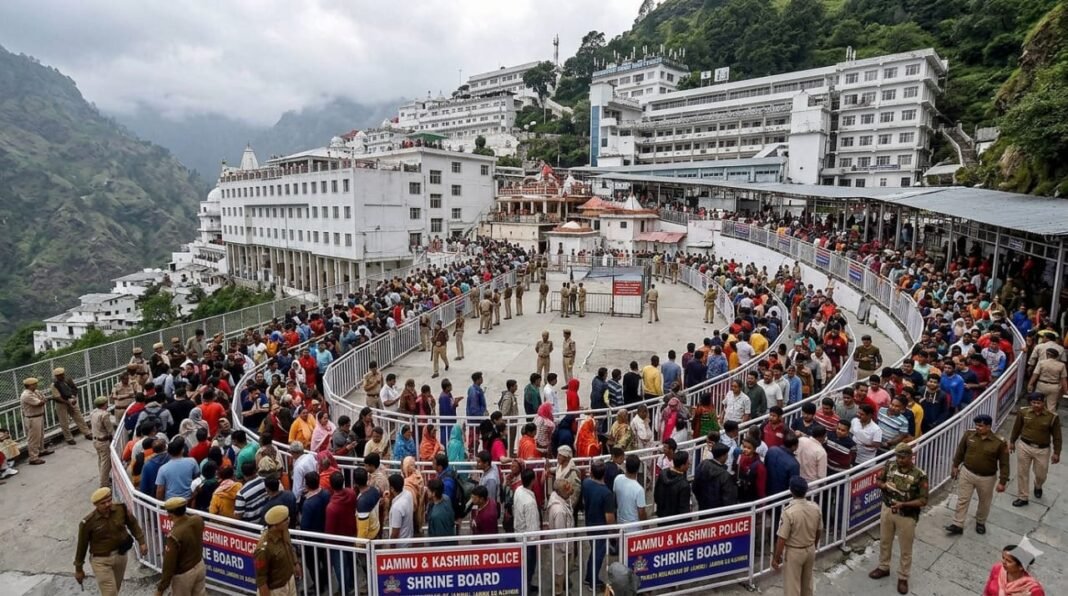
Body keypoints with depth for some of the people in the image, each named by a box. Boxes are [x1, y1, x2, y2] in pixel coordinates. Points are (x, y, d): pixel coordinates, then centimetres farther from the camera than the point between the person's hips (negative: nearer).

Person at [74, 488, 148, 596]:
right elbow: (82, 546, -7)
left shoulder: (121, 509, -14)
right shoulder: (88, 523, -20)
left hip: (121, 556, 4)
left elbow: (133, 524, 3)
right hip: (101, 560, -3)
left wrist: (142, 541, -1)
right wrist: (79, 569, 2)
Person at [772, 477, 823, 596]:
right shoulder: (815, 508, -10)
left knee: (792, 585, 8)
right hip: (810, 550, 6)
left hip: (794, 552, -6)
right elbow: (819, 531, 5)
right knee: (807, 582, 25)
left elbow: (782, 538, -23)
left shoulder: (789, 511, -28)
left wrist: (776, 558, -11)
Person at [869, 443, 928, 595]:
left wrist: (903, 504, -28)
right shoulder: (890, 465, -8)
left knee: (905, 549, 12)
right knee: (884, 541, 20)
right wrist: (884, 485, -19)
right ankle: (883, 567, 41)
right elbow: (877, 480, 4)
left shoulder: (919, 475, -19)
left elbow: (923, 500, -17)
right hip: (887, 510, 4)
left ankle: (903, 577, 30)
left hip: (907, 516, -4)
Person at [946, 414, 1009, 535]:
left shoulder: (999, 442, -17)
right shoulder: (969, 435, -9)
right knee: (962, 500, 6)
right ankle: (958, 525, 14)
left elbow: (1004, 464, -11)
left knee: (984, 502, 18)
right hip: (966, 473, 2)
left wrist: (1002, 482, -12)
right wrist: (955, 466, 9)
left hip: (986, 478, -1)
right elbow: (960, 451, 5)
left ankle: (980, 522, 42)